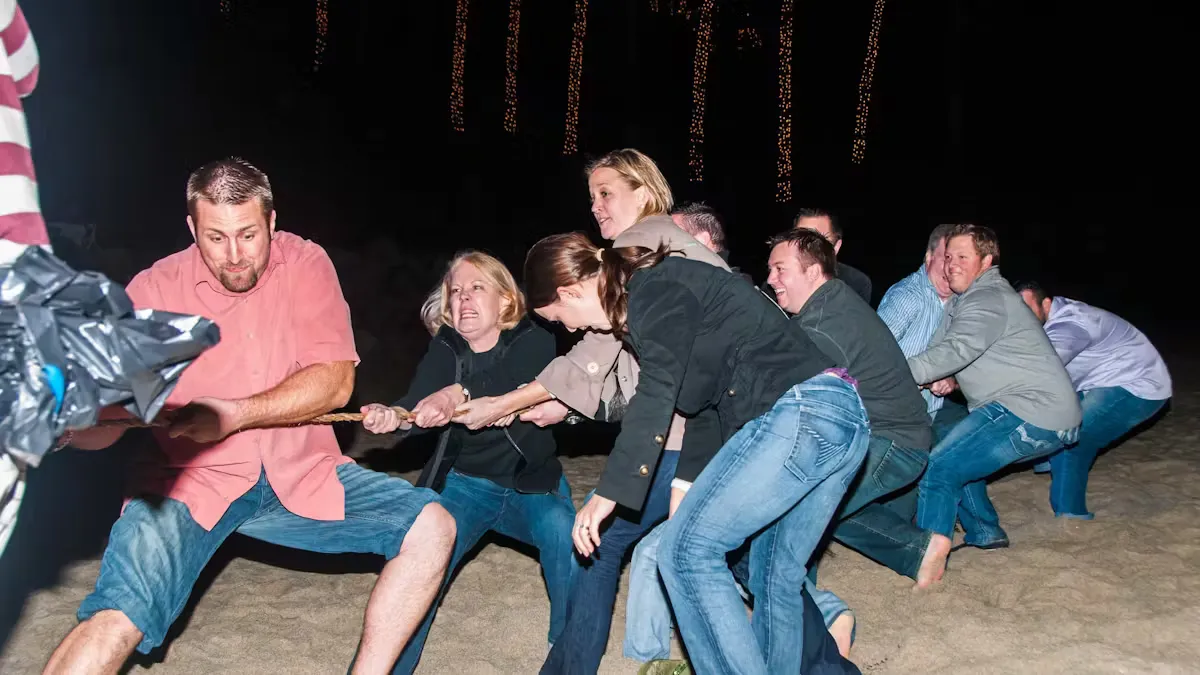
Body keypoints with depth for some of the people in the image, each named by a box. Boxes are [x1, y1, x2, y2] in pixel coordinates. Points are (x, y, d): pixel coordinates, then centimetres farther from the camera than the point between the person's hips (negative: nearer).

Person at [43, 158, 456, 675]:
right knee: (114, 623, -27)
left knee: (431, 527, -14)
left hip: (301, 476, 2)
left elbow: (335, 381, -10)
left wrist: (235, 414, -24)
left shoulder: (305, 264, 0)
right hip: (190, 482, -2)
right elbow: (103, 427, -5)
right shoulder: (155, 289, -4)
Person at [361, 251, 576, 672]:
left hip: (531, 484, -1)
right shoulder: (446, 347, -2)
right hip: (464, 482, 2)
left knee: (565, 531, -29)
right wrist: (392, 416, -43)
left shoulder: (532, 342, -10)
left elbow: (514, 385, -33)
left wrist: (459, 395, -51)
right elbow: (421, 403, -20)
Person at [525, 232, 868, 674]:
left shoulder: (653, 290, -5)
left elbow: (657, 395, -16)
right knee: (775, 575, 15)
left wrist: (608, 493, -17)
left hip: (798, 414, -10)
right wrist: (690, 480, 39)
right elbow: (705, 394, 31)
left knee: (687, 551, -6)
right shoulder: (662, 291, 24)